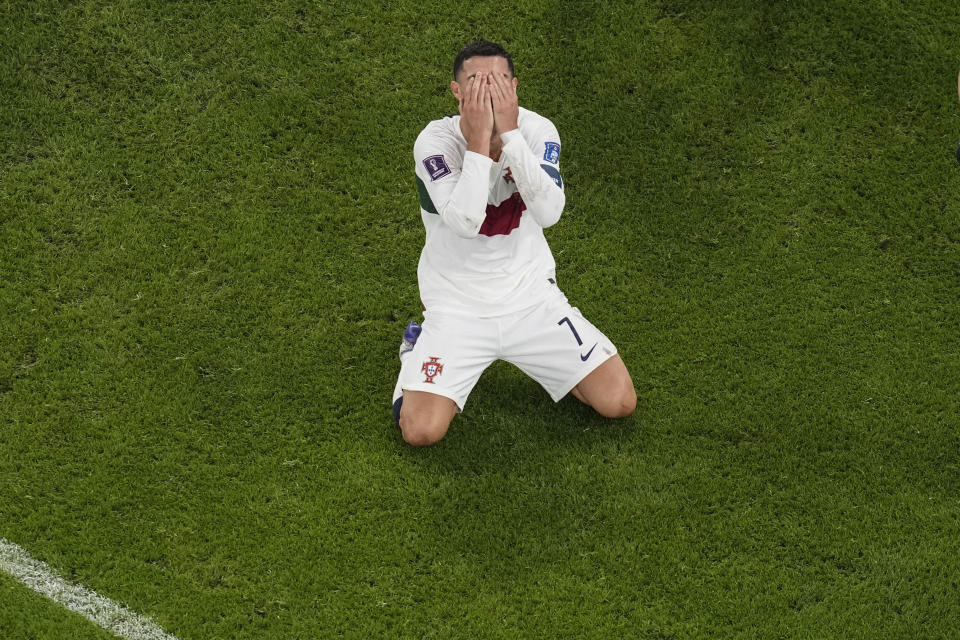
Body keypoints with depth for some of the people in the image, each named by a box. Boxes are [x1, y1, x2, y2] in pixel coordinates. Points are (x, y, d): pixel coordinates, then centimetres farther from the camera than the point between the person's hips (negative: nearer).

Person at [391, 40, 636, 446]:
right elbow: (464, 222, -33)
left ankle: (544, 357, 23)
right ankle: (418, 347, 16)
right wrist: (479, 139, -33)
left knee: (619, 402, -5)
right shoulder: (435, 141, -17)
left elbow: (549, 212, -27)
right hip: (456, 303, -2)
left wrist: (510, 134, -30)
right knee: (421, 431, -16)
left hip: (530, 294, 2)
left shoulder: (537, 130, -10)